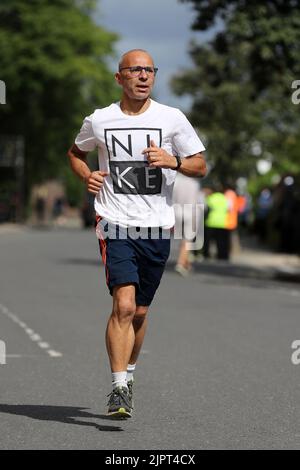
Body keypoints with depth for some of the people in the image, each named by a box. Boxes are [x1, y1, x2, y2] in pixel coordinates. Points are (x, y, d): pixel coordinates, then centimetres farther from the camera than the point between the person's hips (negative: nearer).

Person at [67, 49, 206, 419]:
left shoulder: (172, 119, 2)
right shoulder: (98, 121, 3)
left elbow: (200, 166, 6)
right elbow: (75, 152, 23)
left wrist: (173, 161, -14)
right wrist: (87, 176, 3)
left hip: (157, 228, 2)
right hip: (116, 225, -2)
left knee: (139, 311, 11)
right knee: (124, 305, -17)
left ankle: (128, 374, 32)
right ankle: (119, 388, -14)